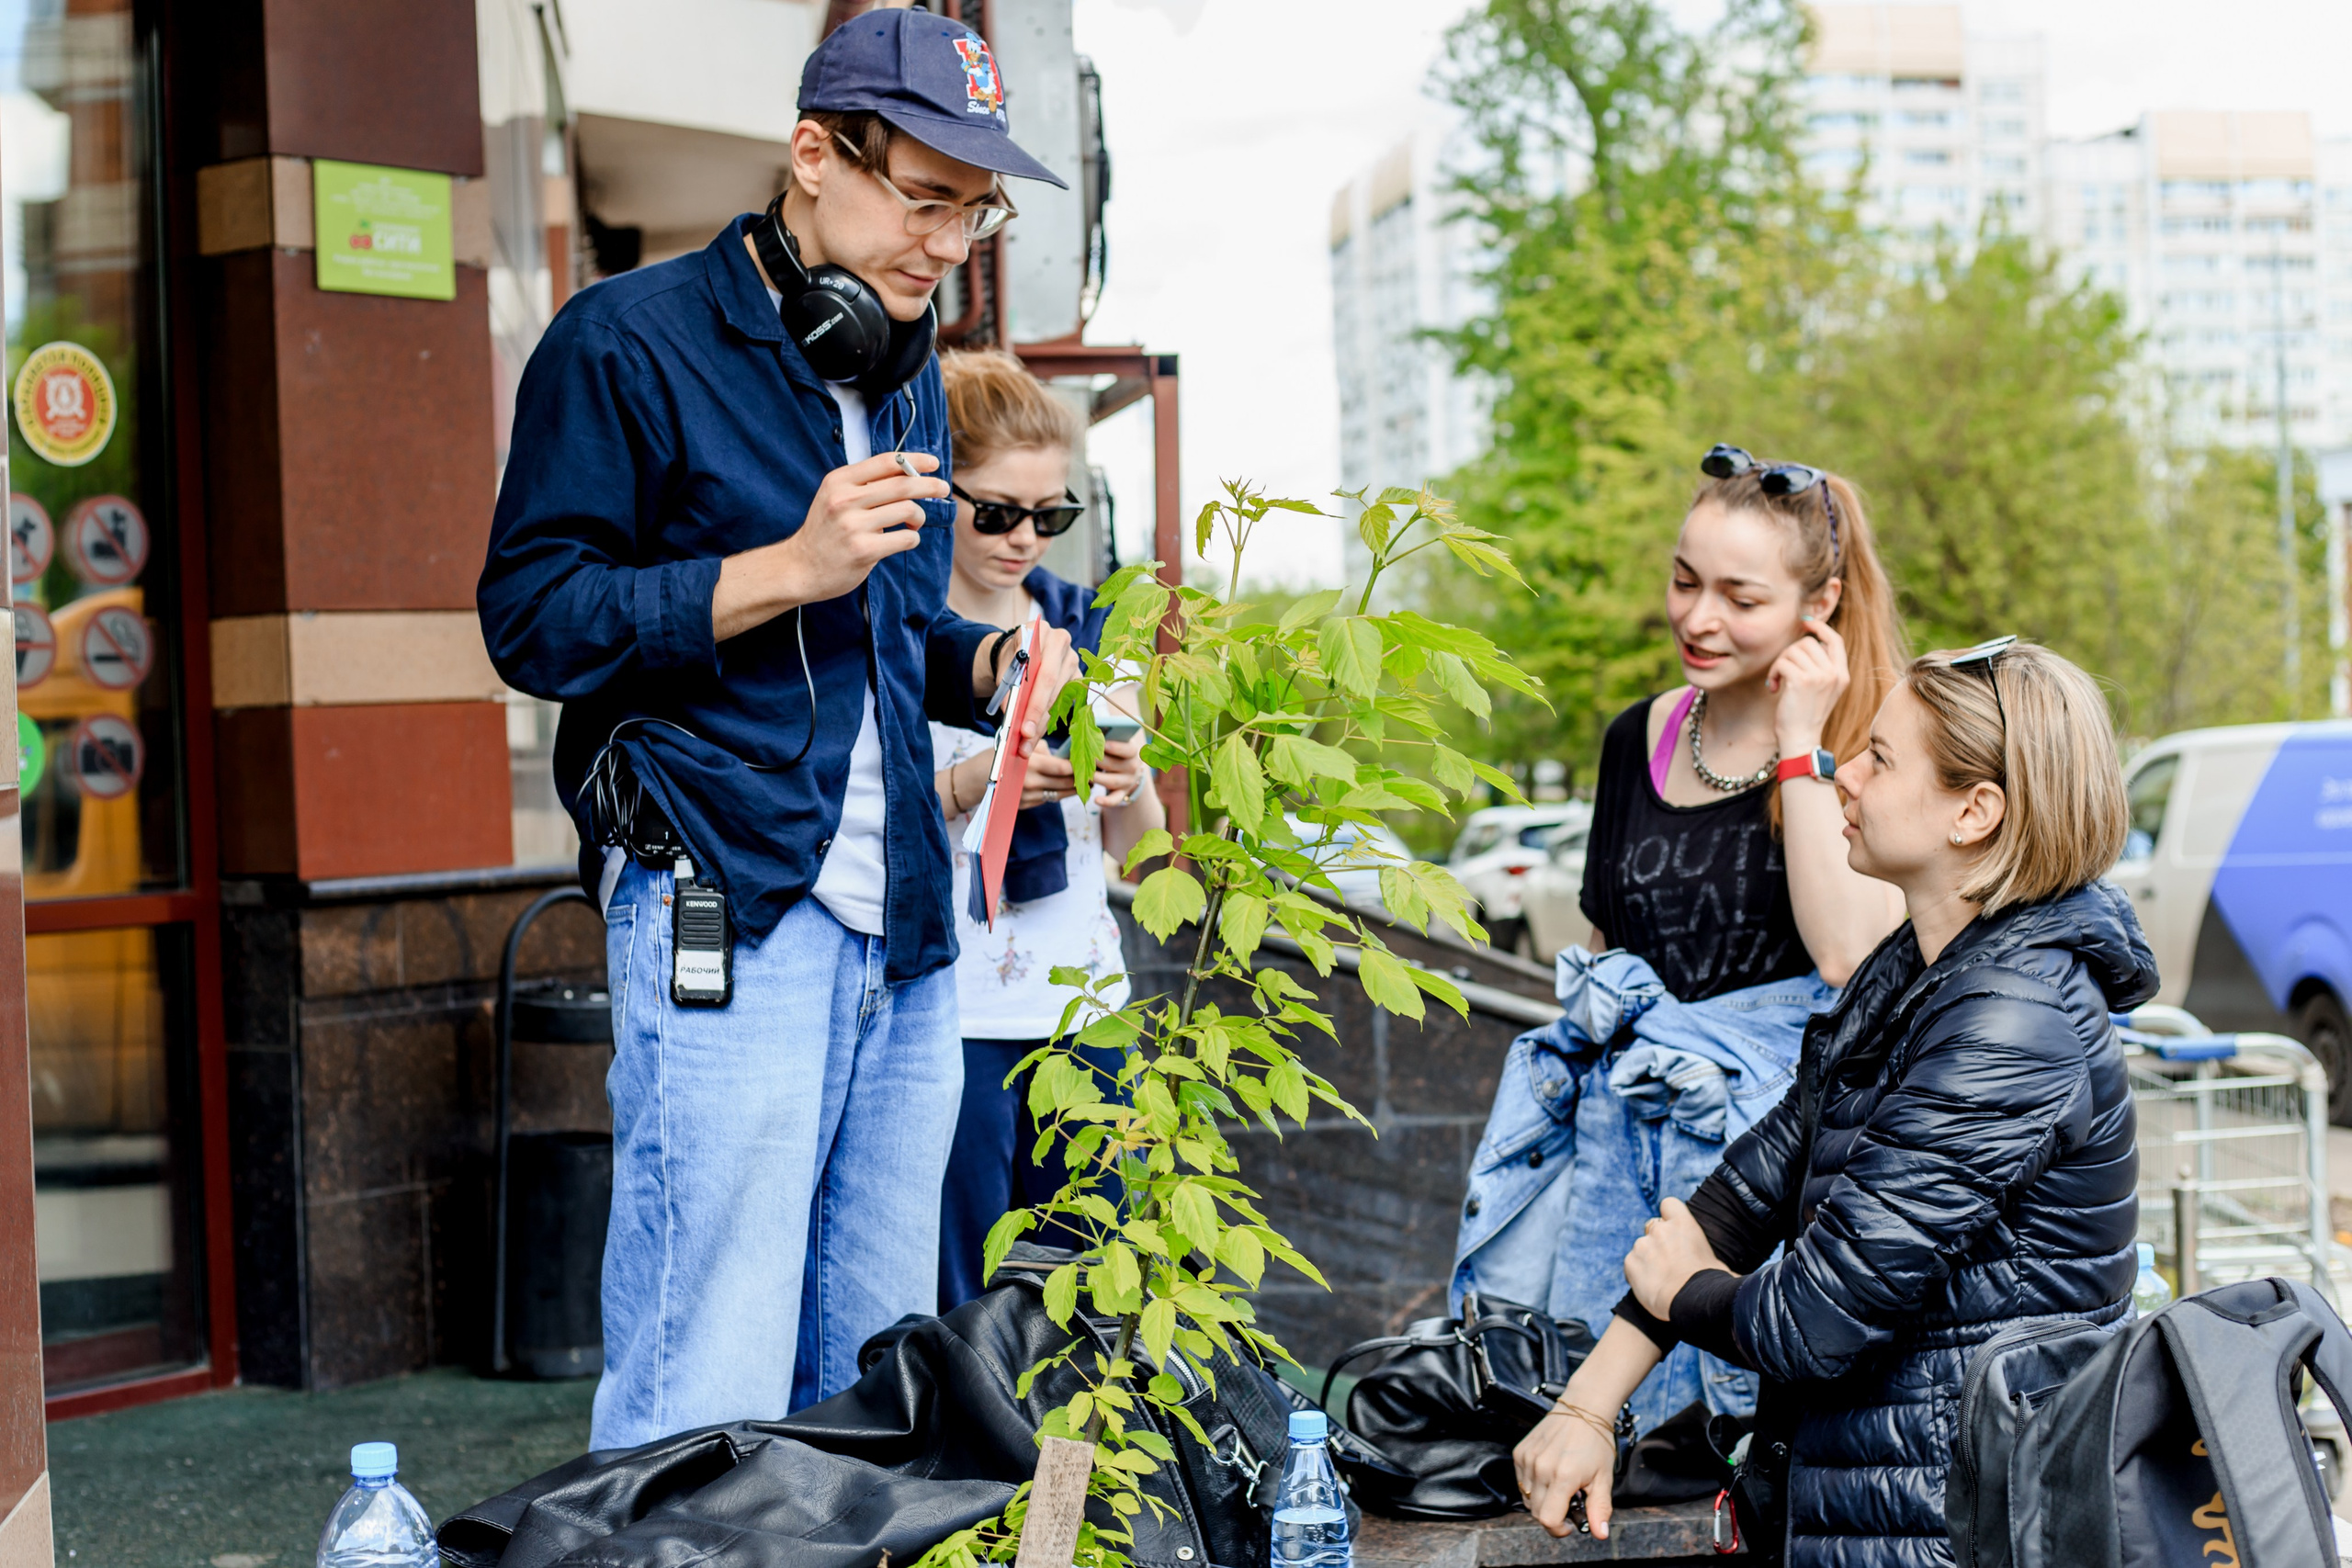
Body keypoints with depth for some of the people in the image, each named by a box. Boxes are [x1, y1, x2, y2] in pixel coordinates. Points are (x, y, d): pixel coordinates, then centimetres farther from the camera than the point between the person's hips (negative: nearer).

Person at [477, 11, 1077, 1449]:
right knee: (707, 1404, -9)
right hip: (726, 920, -7)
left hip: (903, 927, 7)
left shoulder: (906, 374, 20)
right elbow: (532, 618, -9)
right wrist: (793, 567, -16)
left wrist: (990, 661, 7)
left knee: (875, 1388, 9)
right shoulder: (630, 342, -4)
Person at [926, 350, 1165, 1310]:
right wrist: (969, 784, -21)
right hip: (950, 1010, -5)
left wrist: (1127, 789, -8)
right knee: (960, 1308, -5)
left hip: (1080, 1003, 5)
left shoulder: (1084, 627, 12)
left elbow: (1136, 847, 14)